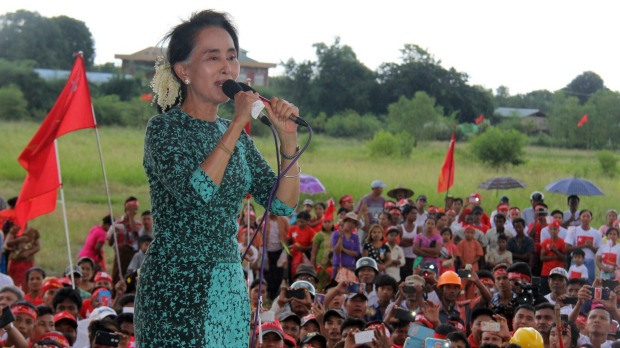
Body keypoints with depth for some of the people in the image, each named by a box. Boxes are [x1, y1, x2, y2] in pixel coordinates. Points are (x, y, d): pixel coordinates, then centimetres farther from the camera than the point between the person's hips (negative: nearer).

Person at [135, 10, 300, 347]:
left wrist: (288, 136, -5)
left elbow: (283, 204, 7)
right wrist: (238, 124, -19)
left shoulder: (233, 134, 12)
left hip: (230, 289, 6)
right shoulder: (165, 128, -6)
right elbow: (196, 192, -24)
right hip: (177, 286, -6)